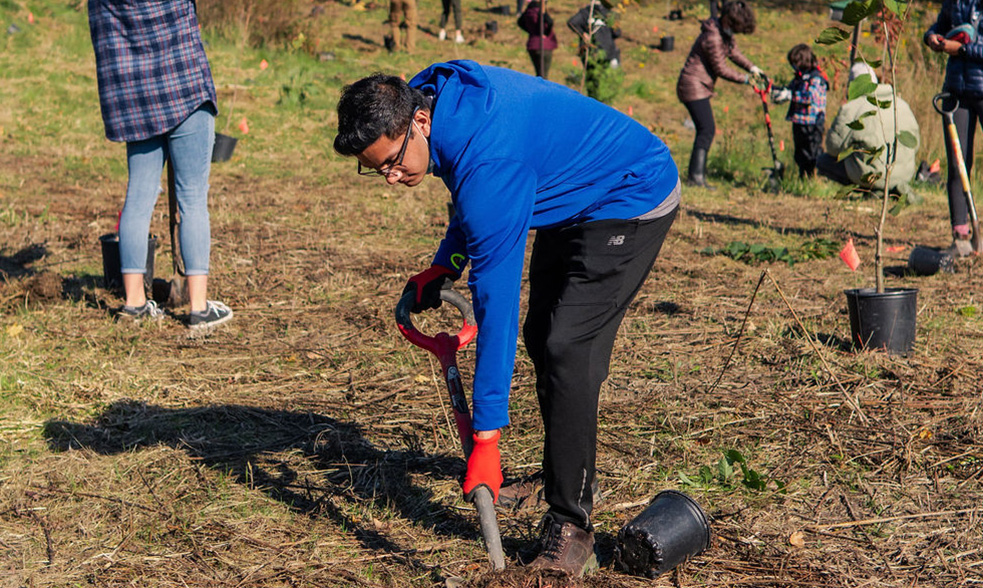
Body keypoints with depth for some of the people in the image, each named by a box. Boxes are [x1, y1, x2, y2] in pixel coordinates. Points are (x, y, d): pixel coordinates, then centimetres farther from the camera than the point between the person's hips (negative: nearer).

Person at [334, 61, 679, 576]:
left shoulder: (489, 163, -37)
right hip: (573, 200, 10)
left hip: (634, 200, -10)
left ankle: (570, 525, -14)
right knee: (542, 339, 15)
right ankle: (564, 477, 31)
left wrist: (486, 436, -36)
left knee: (568, 350, -19)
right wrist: (444, 265, 2)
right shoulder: (435, 94, -10)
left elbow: (496, 302, -37)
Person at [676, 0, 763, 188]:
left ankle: (698, 174, 20)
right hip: (694, 86, -11)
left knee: (706, 130, 13)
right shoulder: (712, 37, -23)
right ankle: (696, 176, -17)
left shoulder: (725, 33, 7)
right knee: (707, 130, -16)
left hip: (701, 87, 11)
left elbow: (733, 51, 21)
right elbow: (721, 69, -17)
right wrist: (745, 79, -6)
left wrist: (751, 67, 7)